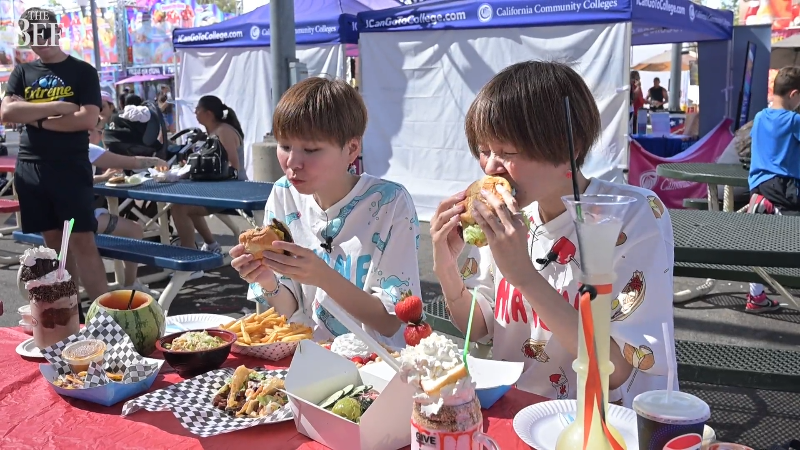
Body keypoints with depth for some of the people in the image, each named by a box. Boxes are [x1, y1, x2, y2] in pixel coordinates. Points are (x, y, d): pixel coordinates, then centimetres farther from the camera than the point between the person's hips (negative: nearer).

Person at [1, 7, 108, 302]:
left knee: (83, 242, -8)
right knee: (53, 242, 10)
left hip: (71, 168, -4)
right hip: (30, 169, 4)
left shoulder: (83, 72, 1)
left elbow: (89, 119, -12)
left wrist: (36, 119, -8)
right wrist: (59, 107, -12)